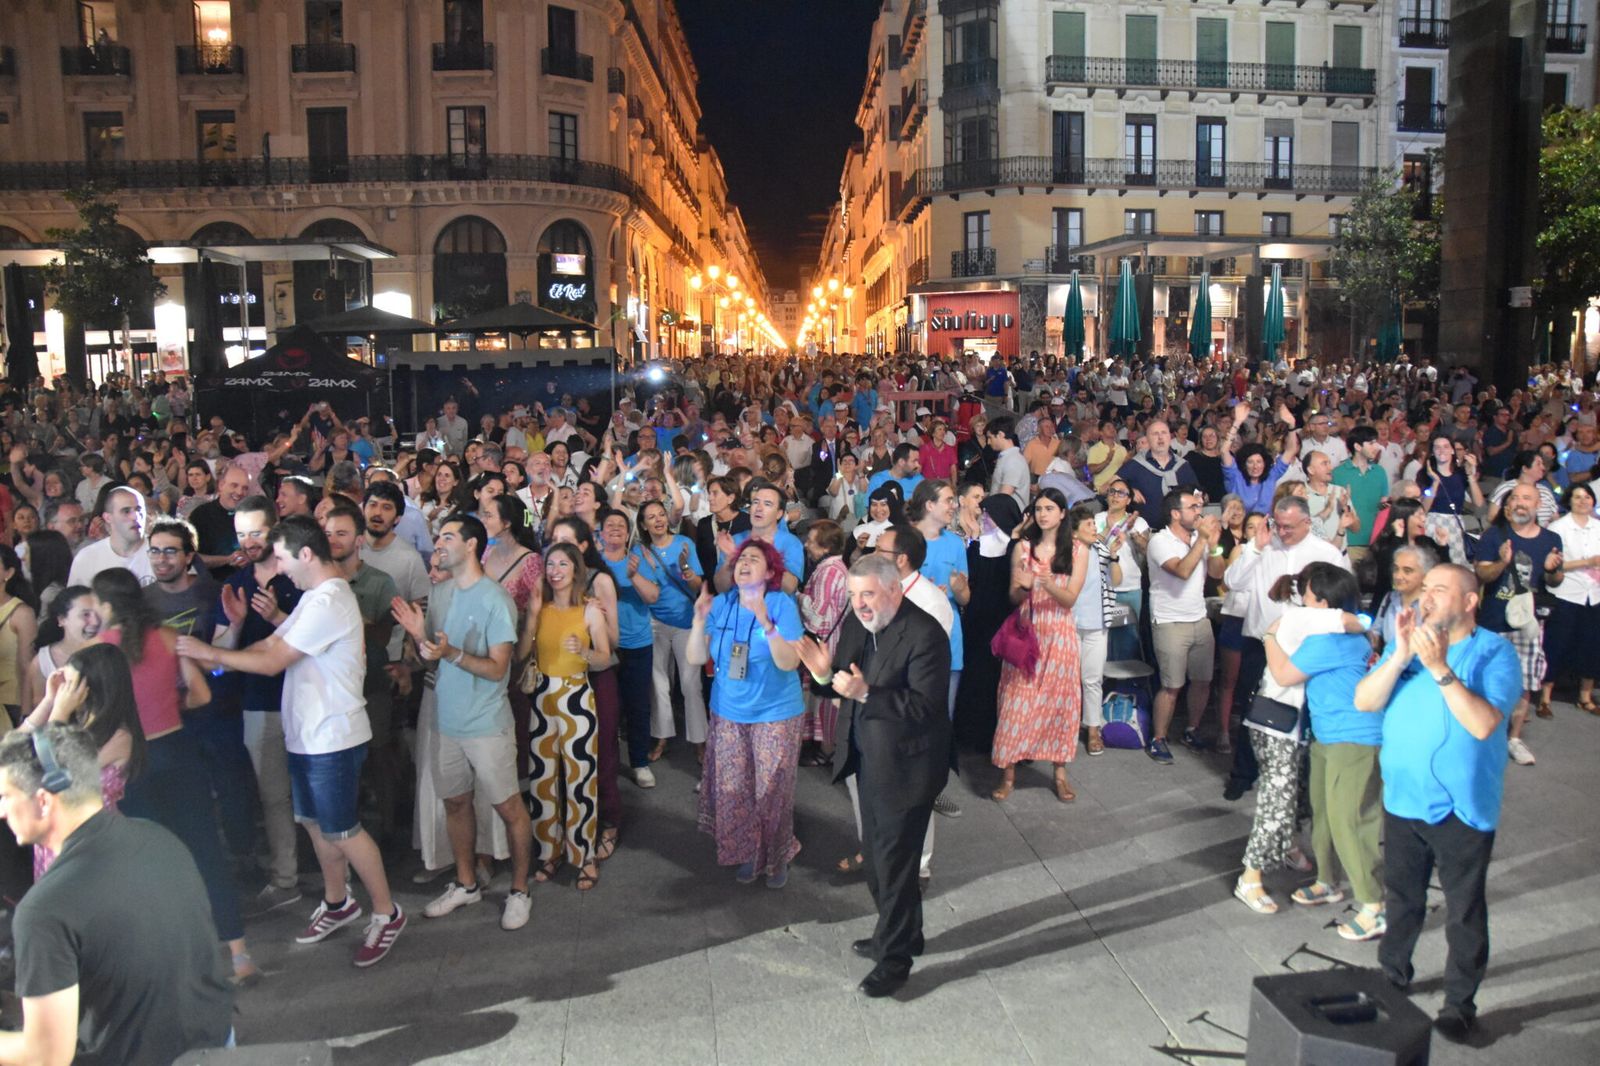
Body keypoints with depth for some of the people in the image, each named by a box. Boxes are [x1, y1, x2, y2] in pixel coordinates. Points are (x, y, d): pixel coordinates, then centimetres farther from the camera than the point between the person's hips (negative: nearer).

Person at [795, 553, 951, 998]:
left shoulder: (925, 634, -22)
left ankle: (895, 956, 18)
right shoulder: (856, 622, 2)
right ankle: (900, 932, 40)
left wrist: (866, 694, -35)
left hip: (906, 765, -8)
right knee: (877, 855, 21)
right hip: (869, 759, 8)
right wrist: (825, 674, -15)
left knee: (895, 860, 2)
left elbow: (925, 705, -27)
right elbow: (847, 686, 7)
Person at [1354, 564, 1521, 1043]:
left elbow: (1483, 724, -26)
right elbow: (1364, 701, -8)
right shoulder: (1407, 641, 2)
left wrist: (1440, 667, -31)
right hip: (1403, 800, 5)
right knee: (1401, 900, 21)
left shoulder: (1495, 652, -12)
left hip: (1462, 807, -4)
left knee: (1464, 913, 8)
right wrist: (1400, 656, -20)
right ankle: (1392, 976, 40)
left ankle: (1460, 1003, 25)